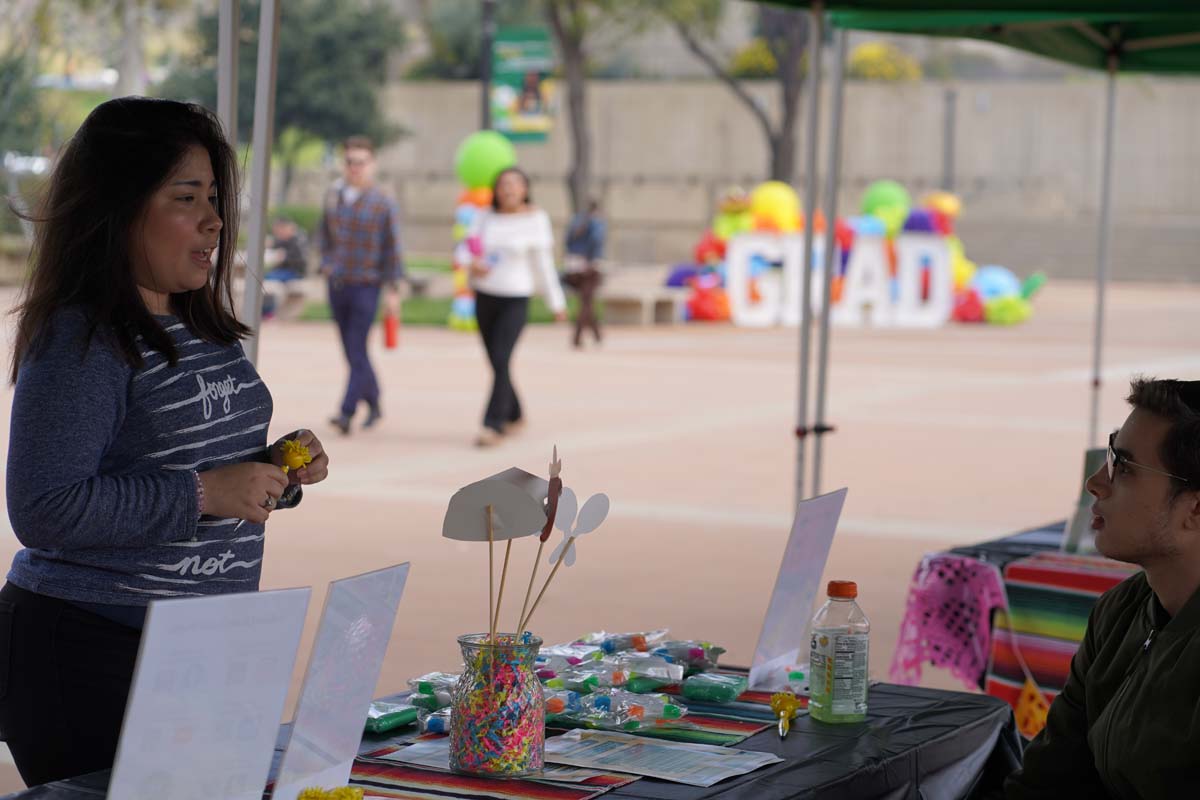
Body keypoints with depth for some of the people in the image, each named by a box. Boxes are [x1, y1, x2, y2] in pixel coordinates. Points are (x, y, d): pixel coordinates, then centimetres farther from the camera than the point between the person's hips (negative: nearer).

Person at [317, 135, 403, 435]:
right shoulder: (333, 195, 7)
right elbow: (324, 233, 21)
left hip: (366, 286, -5)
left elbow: (393, 247, -5)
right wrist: (326, 262, 9)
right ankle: (373, 403, 28)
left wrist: (392, 289, -7)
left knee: (357, 351, -10)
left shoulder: (383, 204, -6)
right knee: (352, 352, 12)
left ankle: (347, 412, -13)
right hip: (336, 285, 5)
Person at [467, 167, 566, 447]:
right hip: (485, 297, 4)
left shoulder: (534, 219, -7)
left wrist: (557, 302, 1)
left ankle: (493, 425, -18)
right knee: (496, 363, 13)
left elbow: (543, 263, -2)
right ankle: (514, 416, 32)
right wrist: (472, 264, -22)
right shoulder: (486, 217, 2)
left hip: (515, 300, -4)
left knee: (501, 361, -18)